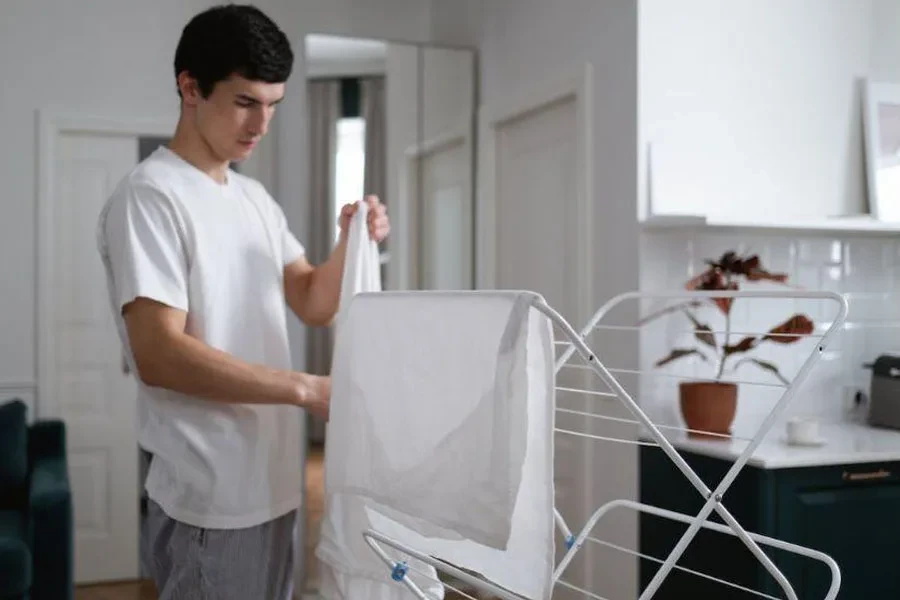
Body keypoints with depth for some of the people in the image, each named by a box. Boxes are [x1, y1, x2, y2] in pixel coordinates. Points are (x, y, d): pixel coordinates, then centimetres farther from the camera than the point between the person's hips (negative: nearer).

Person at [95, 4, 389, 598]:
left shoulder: (256, 197, 13)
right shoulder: (149, 197, -14)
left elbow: (314, 305, 14)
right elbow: (158, 355, -22)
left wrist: (350, 244, -6)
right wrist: (308, 389, -25)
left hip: (272, 485, 8)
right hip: (210, 501, -8)